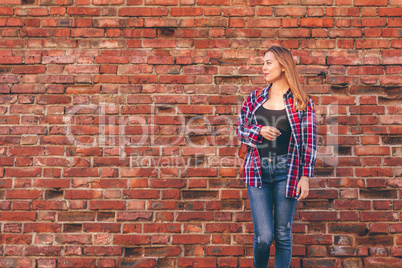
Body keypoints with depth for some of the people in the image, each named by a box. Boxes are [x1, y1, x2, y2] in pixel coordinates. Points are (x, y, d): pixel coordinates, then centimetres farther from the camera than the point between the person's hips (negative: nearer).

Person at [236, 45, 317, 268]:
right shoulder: (255, 98, 9)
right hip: (258, 171, 1)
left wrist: (305, 176, -6)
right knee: (264, 236, -1)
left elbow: (309, 141, 0)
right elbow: (240, 130, 11)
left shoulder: (302, 102, 2)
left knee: (283, 235, 7)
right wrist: (260, 131, -9)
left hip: (287, 172, -1)